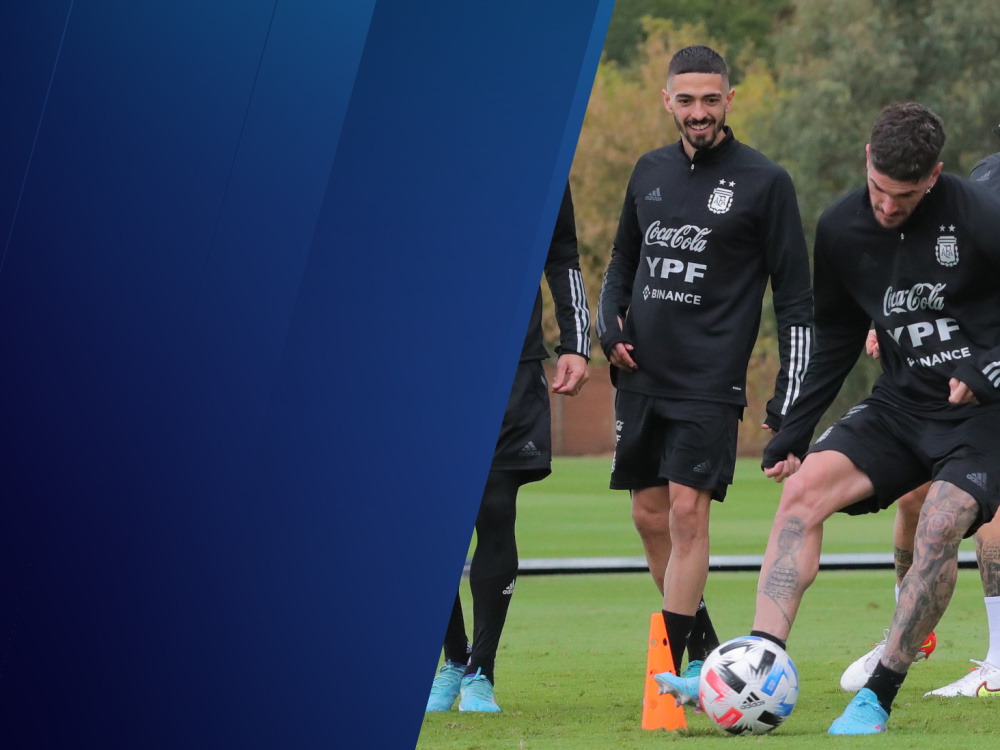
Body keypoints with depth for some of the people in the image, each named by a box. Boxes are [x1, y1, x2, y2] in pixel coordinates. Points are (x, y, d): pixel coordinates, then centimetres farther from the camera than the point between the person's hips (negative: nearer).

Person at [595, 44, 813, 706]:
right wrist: (610, 326, 3)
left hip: (709, 382, -6)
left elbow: (796, 301, -3)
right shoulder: (651, 172, 10)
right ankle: (706, 648, 23)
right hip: (642, 378, 6)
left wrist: (788, 404, -8)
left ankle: (675, 665, -10)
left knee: (688, 511, -14)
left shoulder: (764, 183, -5)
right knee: (650, 516, 8)